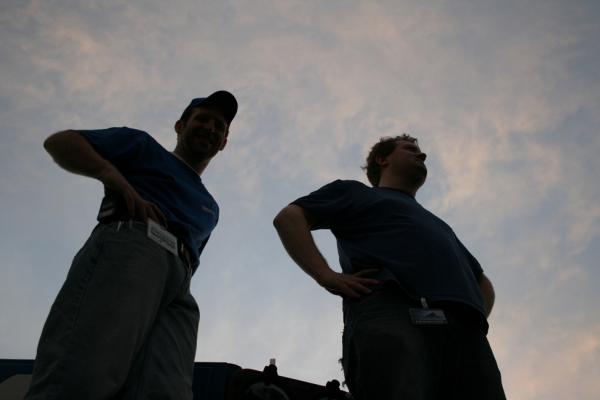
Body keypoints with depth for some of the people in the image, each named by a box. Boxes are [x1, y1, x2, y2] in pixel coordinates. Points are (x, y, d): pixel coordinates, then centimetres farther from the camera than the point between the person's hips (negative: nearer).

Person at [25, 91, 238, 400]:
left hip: (178, 284, 5)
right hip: (128, 245, -4)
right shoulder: (144, 146, 28)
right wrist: (112, 173, 0)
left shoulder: (210, 209, 42)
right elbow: (59, 141, 18)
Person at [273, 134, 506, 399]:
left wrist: (476, 319, 21)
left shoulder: (439, 226, 46)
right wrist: (326, 276, -2)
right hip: (390, 309, -5)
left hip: (463, 331, 5)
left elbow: (484, 284, 46)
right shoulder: (357, 193, 30)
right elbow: (288, 217, 16)